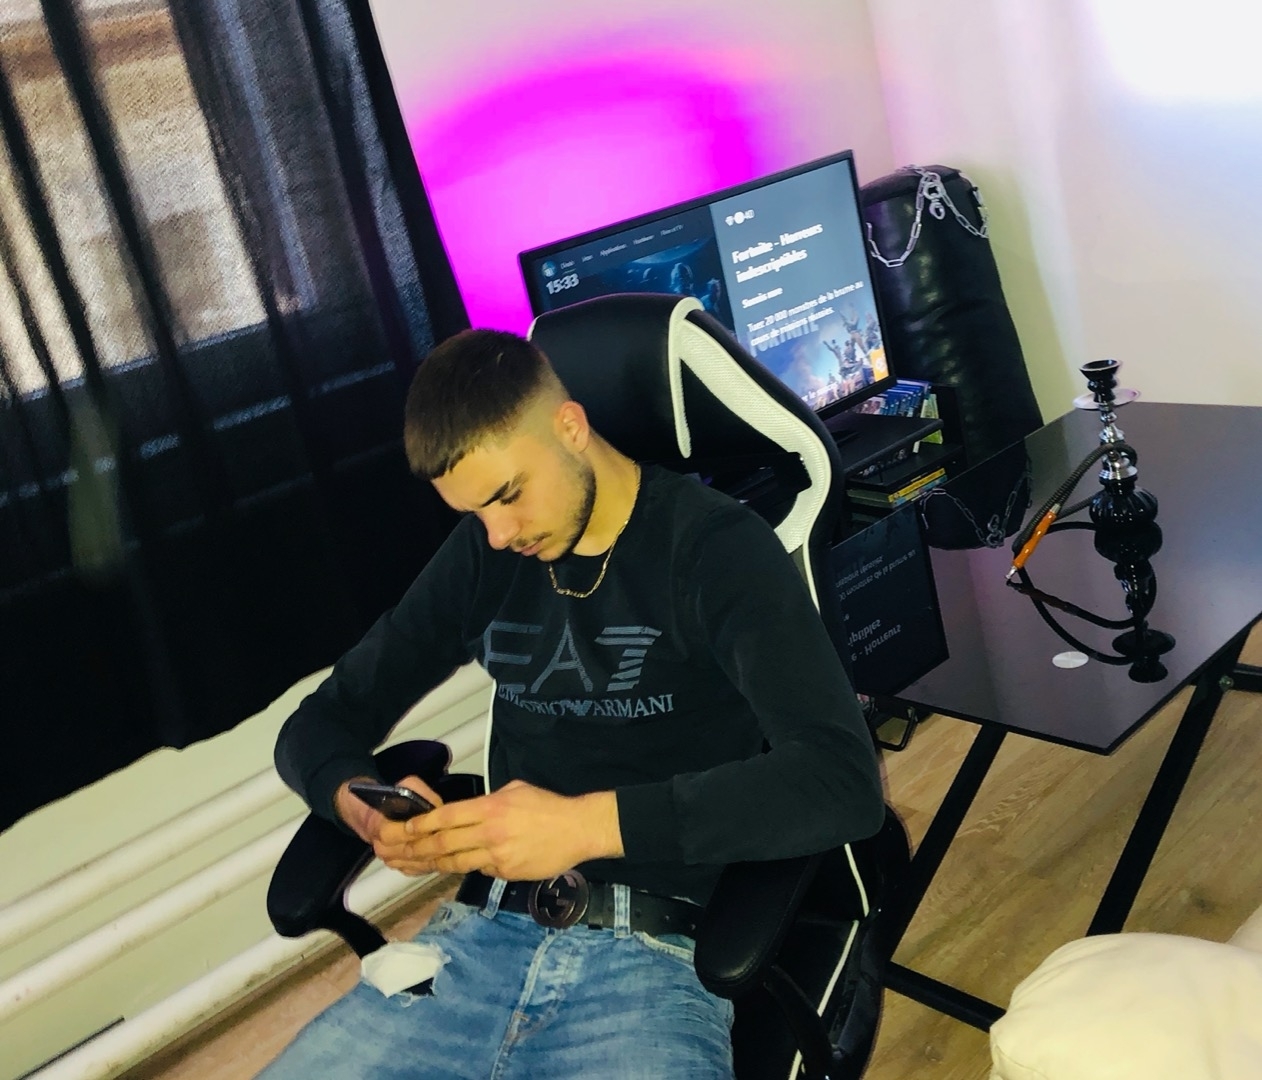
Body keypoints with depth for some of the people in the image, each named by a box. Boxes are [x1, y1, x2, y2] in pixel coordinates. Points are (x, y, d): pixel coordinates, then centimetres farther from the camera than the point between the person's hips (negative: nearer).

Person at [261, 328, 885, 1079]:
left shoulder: (713, 547, -5)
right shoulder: (482, 555, 10)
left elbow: (841, 780, -18)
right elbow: (318, 725, 16)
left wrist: (590, 823, -25)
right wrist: (361, 804, -8)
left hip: (654, 958, -4)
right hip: (481, 937, 5)